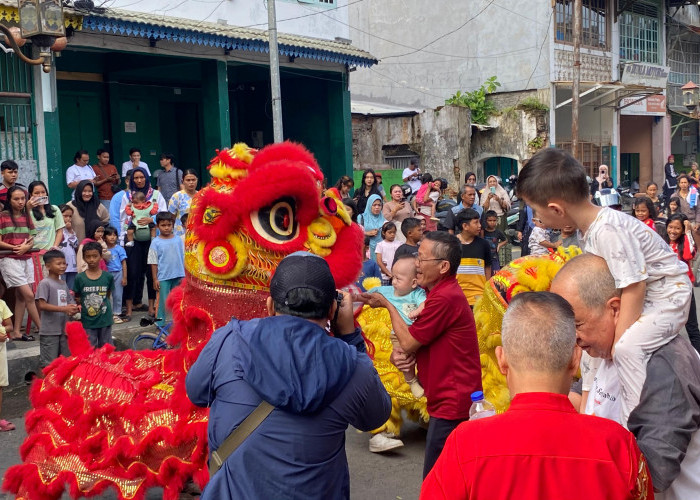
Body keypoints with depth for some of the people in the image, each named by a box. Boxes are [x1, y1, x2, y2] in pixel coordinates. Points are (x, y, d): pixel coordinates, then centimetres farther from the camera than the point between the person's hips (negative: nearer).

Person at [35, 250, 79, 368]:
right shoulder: (45, 283, -10)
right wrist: (64, 309, -23)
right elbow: (41, 305, -17)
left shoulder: (64, 284, 12)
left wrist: (73, 309, -8)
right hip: (49, 331, -7)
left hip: (64, 329, 7)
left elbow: (70, 302, 16)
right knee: (48, 363, -1)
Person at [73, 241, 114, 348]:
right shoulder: (80, 278, -4)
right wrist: (77, 306, -8)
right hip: (87, 322, -1)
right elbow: (77, 298, 5)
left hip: (105, 320, 1)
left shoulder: (108, 276, -1)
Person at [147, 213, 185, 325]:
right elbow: (153, 262, -2)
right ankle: (160, 324, 12)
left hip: (178, 276, 3)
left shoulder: (178, 240, 3)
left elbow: (183, 259, 8)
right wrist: (155, 279, -4)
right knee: (163, 301, 2)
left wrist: (183, 276, 5)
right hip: (163, 277, -2)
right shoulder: (156, 242, -4)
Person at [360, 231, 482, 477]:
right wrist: (399, 353, -6)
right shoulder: (444, 291, 12)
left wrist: (387, 305, -2)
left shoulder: (445, 298, -23)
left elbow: (408, 342, -15)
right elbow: (416, 340, 16)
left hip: (451, 403, -11)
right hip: (454, 399, 11)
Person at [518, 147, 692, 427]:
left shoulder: (608, 230, -30)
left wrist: (615, 341, -26)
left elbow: (634, 287, -30)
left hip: (667, 296, -10)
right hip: (640, 295, 10)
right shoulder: (591, 228, -3)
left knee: (627, 346, -28)